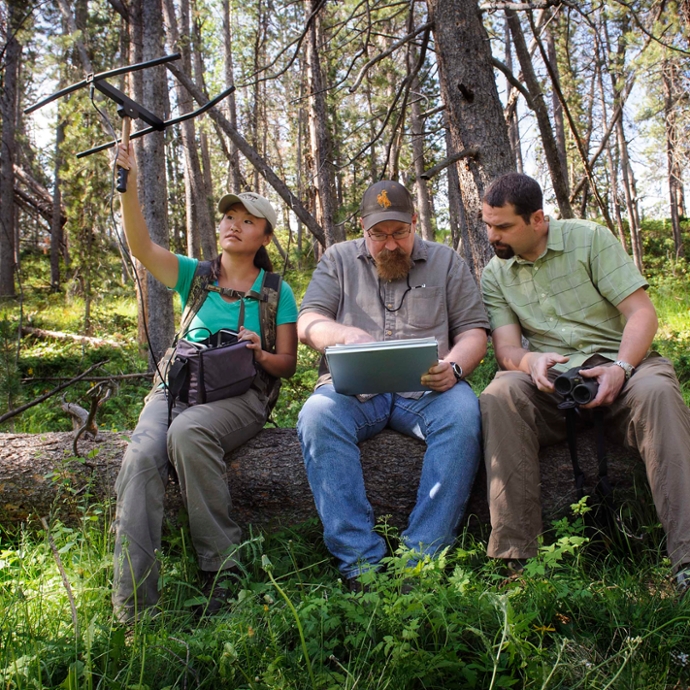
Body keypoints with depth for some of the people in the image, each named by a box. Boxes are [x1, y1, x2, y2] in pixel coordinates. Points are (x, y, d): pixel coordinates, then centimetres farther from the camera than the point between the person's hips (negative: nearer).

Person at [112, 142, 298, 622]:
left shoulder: (276, 292, 11)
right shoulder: (194, 275, 15)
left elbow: (288, 364, 11)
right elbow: (141, 246, -2)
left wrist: (260, 355, -11)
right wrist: (129, 187, -14)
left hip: (241, 394, -2)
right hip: (178, 384, 2)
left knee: (188, 431, -37)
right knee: (141, 456, -31)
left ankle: (220, 568, -23)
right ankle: (132, 608, -29)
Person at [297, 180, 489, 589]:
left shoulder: (446, 261, 16)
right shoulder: (339, 260, 16)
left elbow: (474, 330, 9)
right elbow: (306, 323, 4)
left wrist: (454, 365, -14)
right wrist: (345, 333, -20)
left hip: (426, 387, 0)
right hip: (353, 387, 0)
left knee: (463, 413, -33)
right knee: (317, 415, -32)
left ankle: (423, 557, -29)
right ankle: (361, 563, -32)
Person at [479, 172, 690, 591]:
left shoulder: (590, 238, 3)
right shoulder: (495, 275, 10)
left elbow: (642, 312, -3)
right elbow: (506, 348, 0)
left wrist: (621, 368, -21)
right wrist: (530, 361, -25)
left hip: (617, 364, -1)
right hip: (549, 379, 1)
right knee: (499, 396, -31)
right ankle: (513, 553, -34)